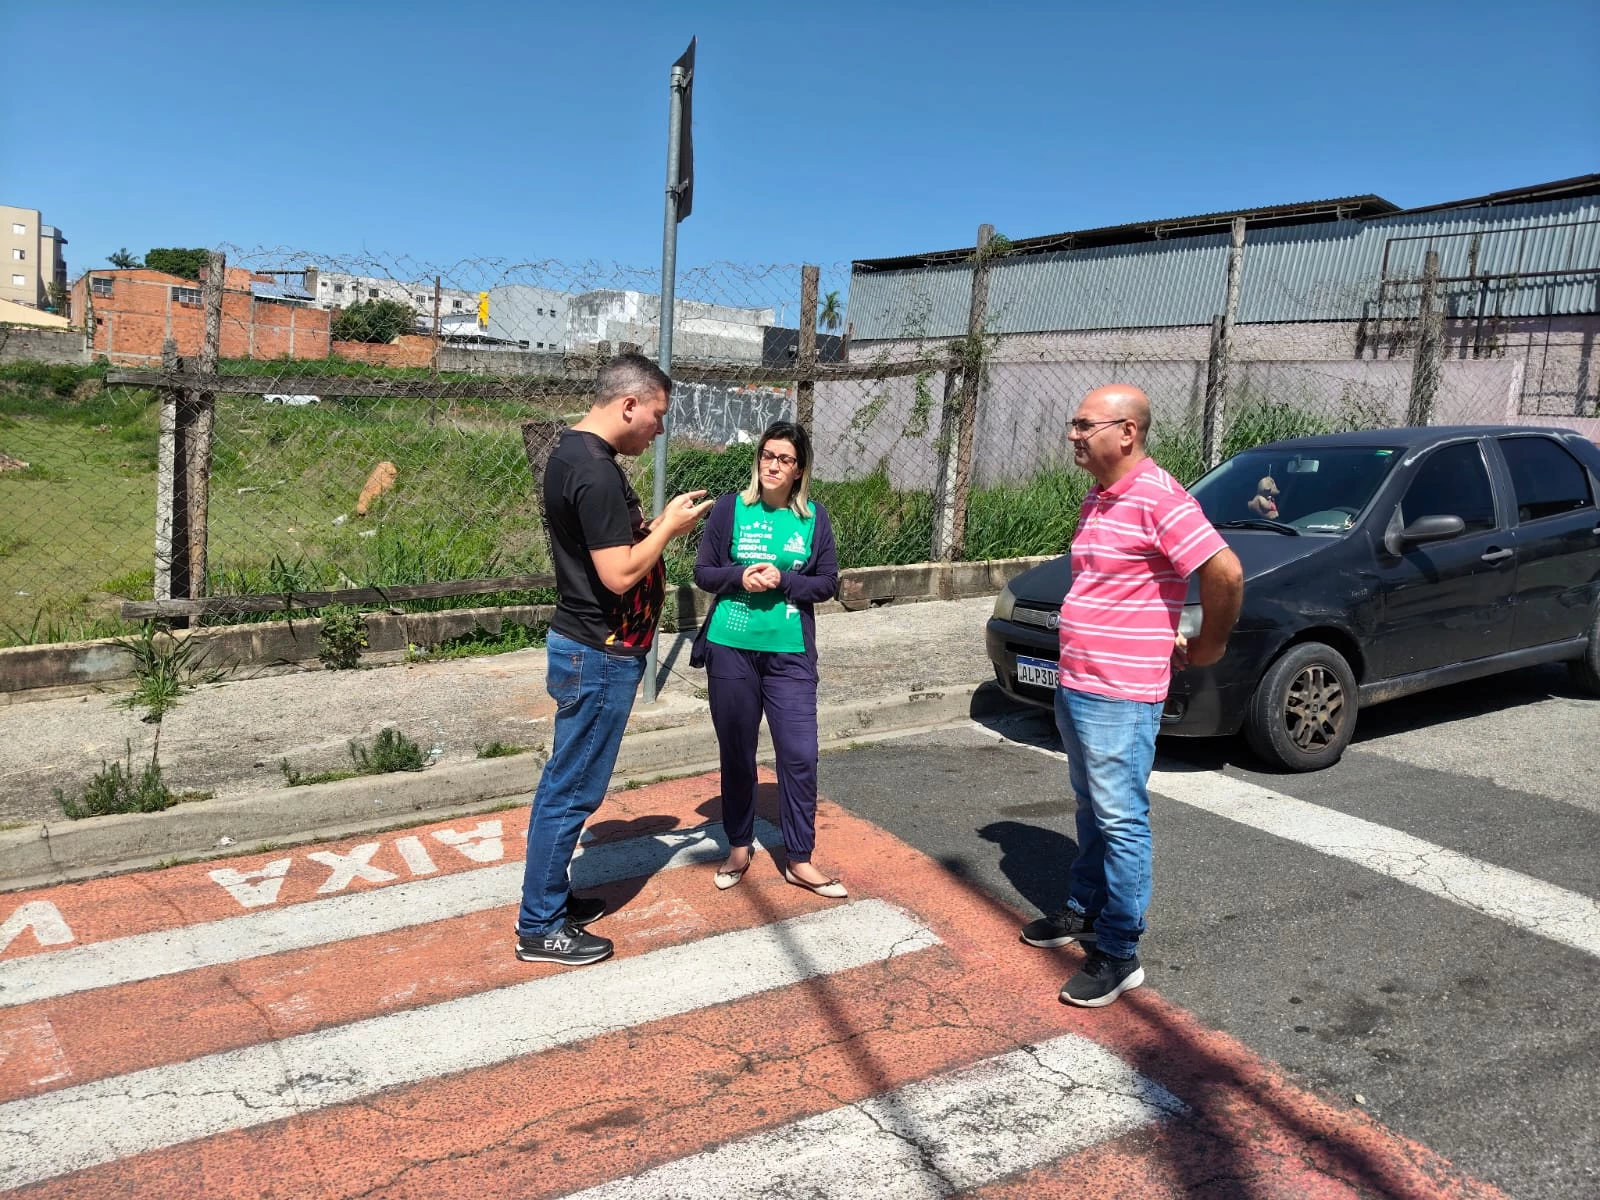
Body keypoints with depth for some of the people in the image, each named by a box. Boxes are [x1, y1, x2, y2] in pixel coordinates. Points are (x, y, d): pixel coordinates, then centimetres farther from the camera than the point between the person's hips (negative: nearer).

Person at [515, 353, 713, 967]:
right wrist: (668, 527, -12)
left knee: (567, 783, 19)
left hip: (584, 646, 10)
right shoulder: (596, 472, -23)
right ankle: (540, 928, 13)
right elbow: (619, 574, -25)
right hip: (599, 656, -10)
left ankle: (550, 897, 33)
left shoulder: (572, 452, 10)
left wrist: (654, 525, 8)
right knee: (572, 790, 1)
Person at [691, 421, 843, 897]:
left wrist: (783, 581, -14)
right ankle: (739, 847, 29)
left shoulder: (814, 517, 1)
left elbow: (828, 582, 2)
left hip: (790, 653, 0)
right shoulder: (731, 507, -1)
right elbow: (703, 572, 2)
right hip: (731, 648, 0)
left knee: (800, 755, -2)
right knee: (736, 753, 11)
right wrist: (741, 578, -17)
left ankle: (800, 860, 13)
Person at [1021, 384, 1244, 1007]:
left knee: (1121, 821, -1)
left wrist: (1207, 646, -11)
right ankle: (1084, 912, 36)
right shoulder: (1097, 499, 11)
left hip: (1121, 697, -9)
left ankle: (1118, 954, 9)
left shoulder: (1158, 498, -19)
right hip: (1075, 686, 10)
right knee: (1091, 810, 21)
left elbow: (1225, 572, -24)